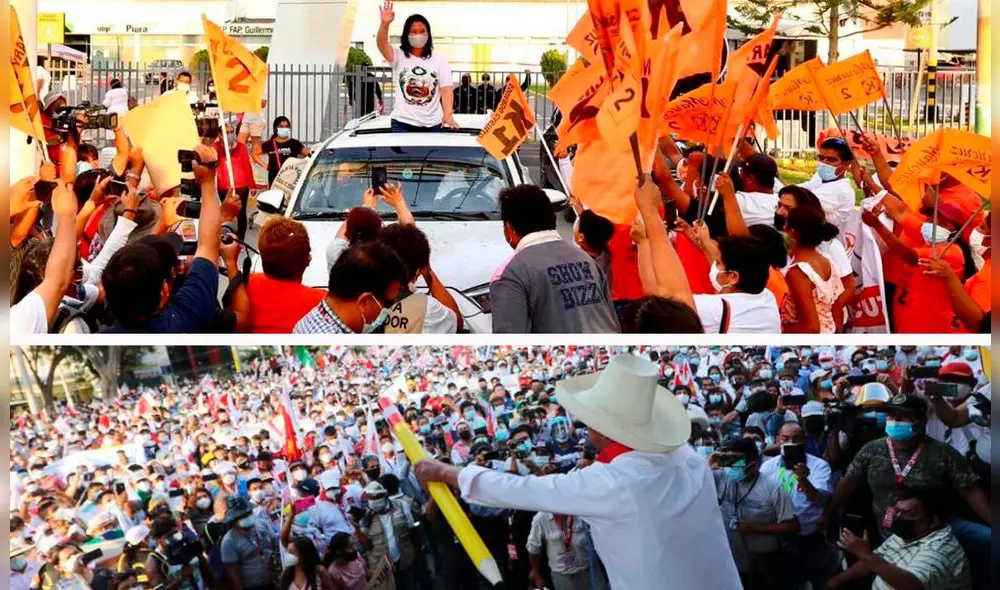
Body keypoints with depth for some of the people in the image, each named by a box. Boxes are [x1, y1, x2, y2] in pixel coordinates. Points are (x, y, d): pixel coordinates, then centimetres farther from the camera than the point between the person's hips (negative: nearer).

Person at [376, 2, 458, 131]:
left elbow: (446, 90, -3)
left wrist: (448, 114, -20)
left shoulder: (439, 60, 6)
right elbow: (382, 45, -15)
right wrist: (385, 24, -34)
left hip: (432, 124, 1)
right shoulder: (399, 56, 5)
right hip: (403, 122, -1)